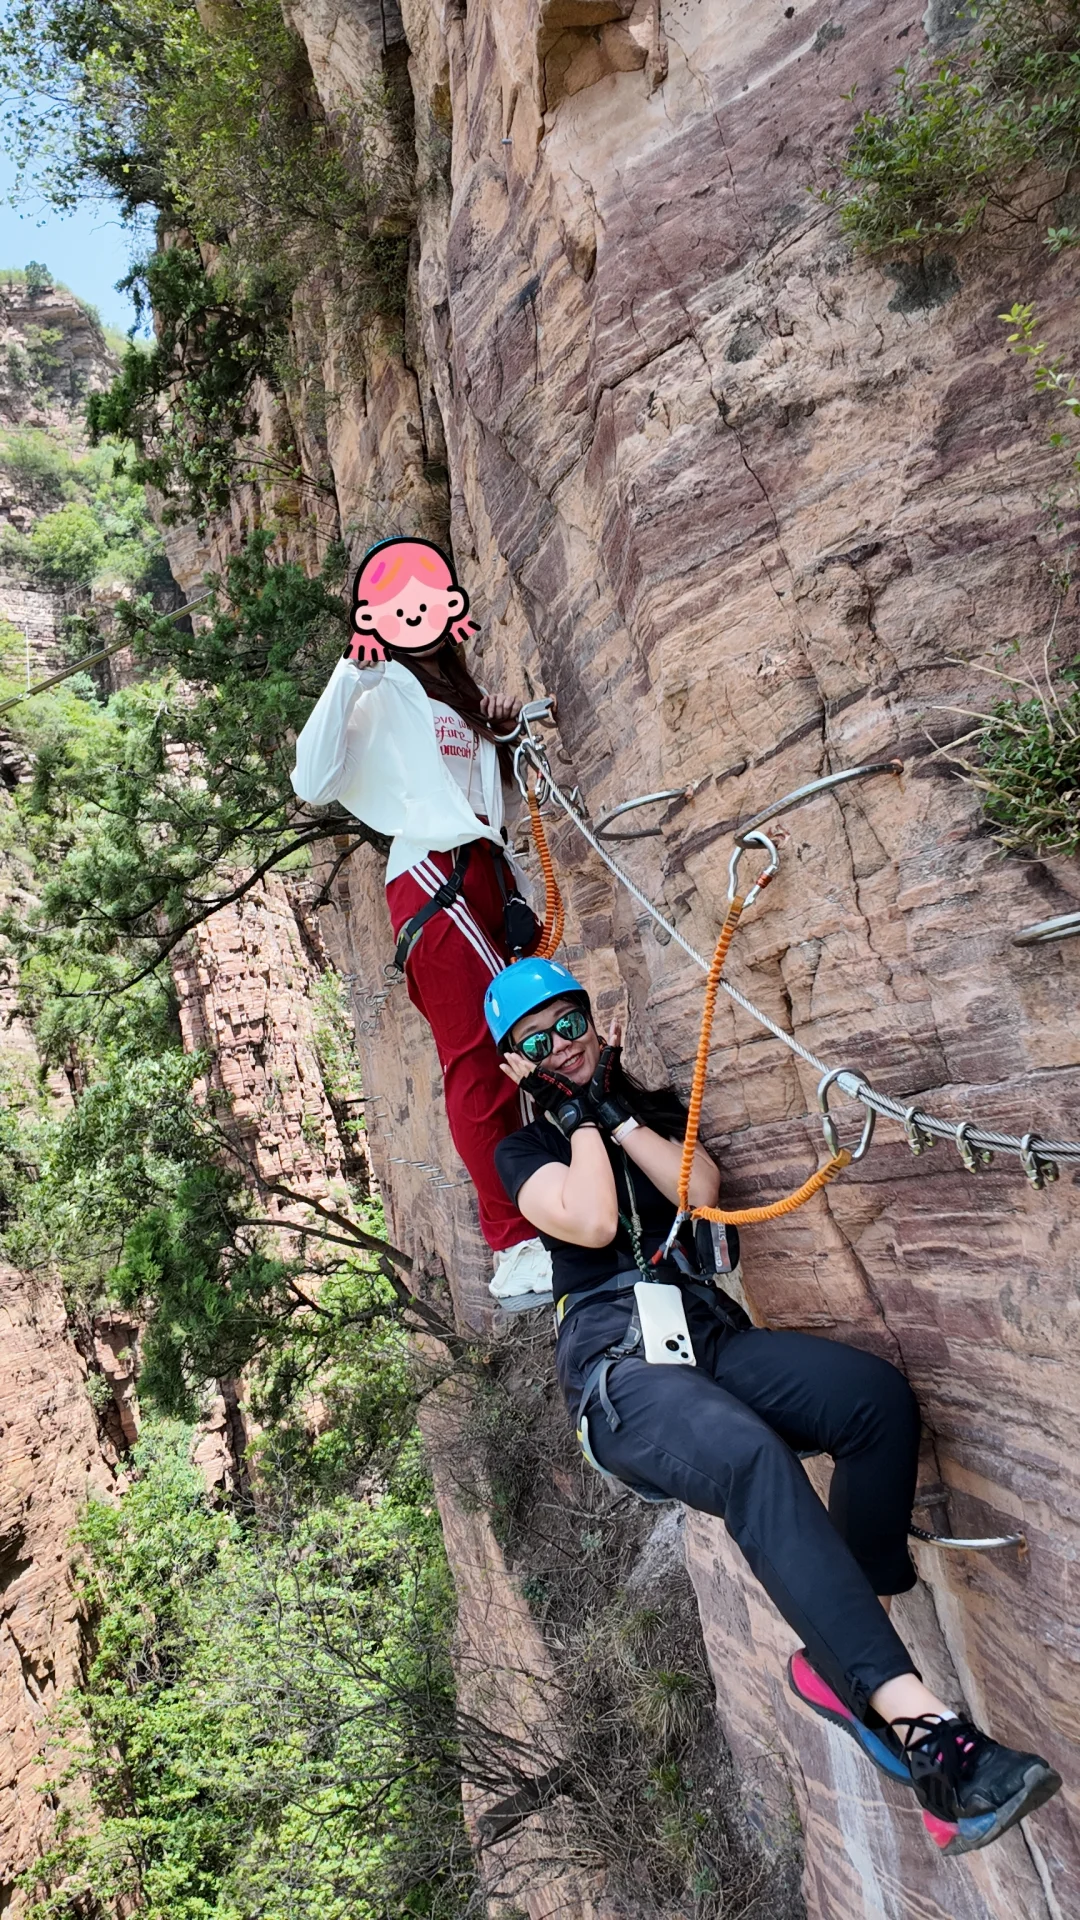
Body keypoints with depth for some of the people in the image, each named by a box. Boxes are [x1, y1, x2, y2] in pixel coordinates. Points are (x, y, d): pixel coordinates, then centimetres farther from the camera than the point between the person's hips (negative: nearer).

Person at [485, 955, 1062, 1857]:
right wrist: (582, 1115, 0)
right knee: (751, 1456, -36)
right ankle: (921, 1725, -38)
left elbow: (701, 1190, 1)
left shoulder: (653, 1105, 21)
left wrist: (620, 1111, 0)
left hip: (710, 1335, 5)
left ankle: (839, 1663, -12)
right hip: (616, 1361, -4)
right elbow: (591, 1223, -10)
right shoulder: (525, 1150, 10)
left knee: (880, 1395, -23)